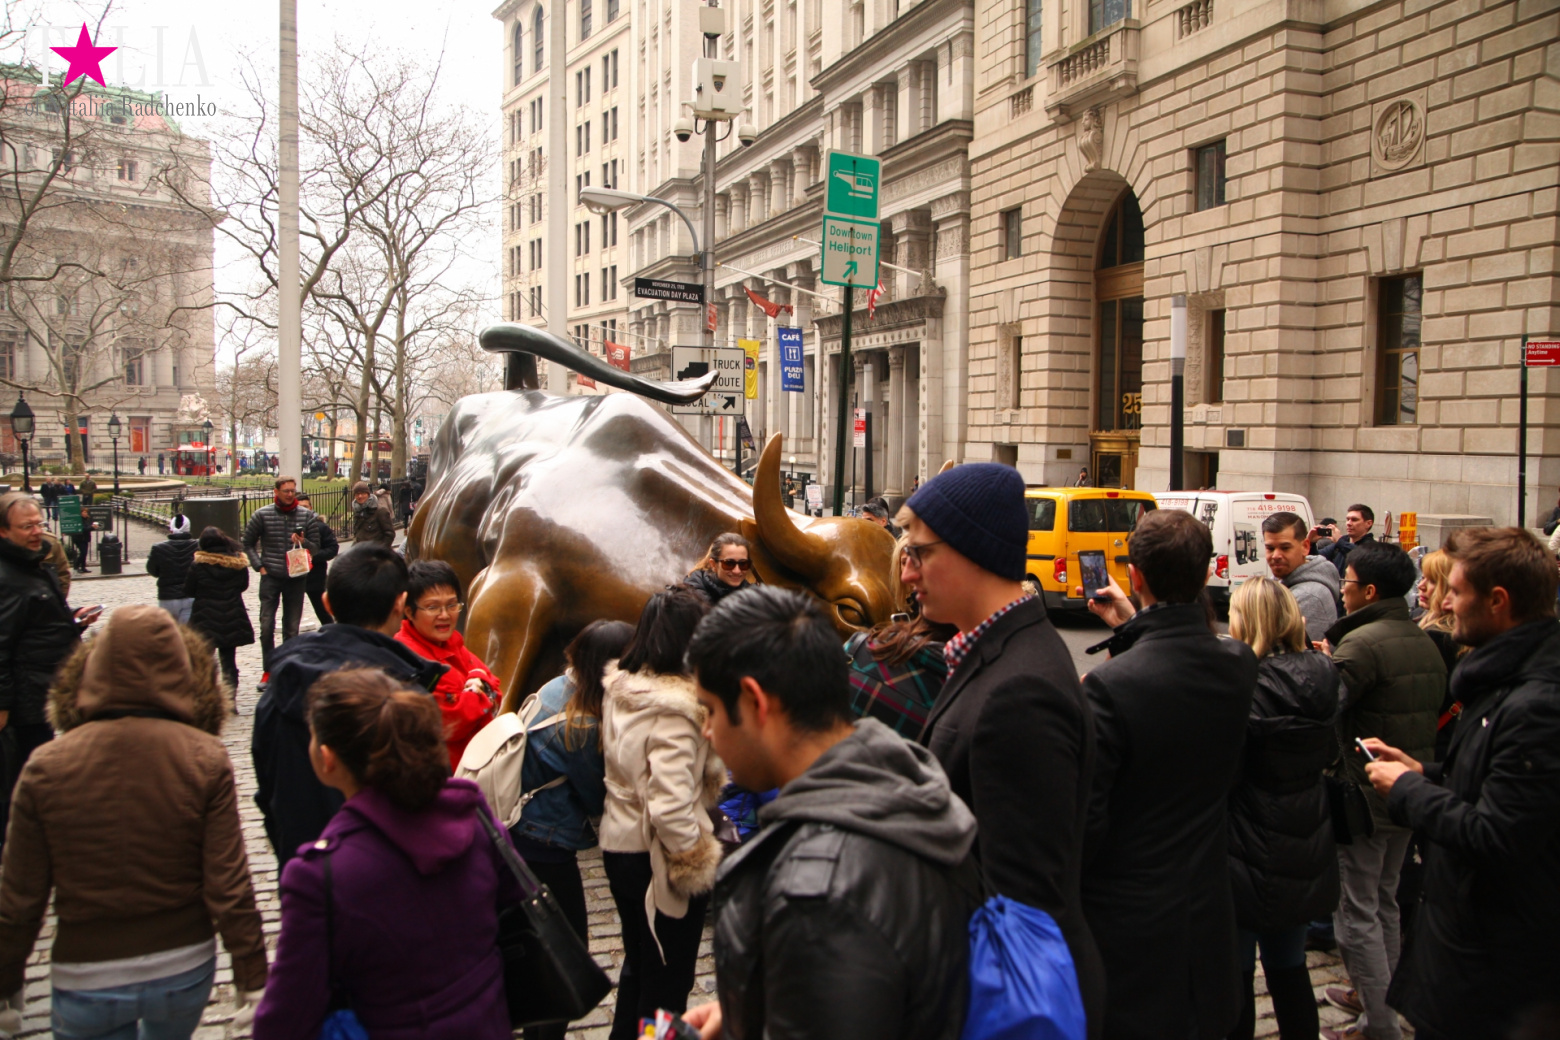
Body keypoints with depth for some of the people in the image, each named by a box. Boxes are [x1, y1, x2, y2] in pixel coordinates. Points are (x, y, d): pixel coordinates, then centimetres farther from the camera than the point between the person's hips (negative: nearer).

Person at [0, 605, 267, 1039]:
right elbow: (228, 885, -13)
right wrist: (252, 975, -2)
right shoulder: (205, 759, -14)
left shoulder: (46, 768, -12)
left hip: (86, 982, -1)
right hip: (184, 970, 1)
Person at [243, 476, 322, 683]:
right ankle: (268, 670, 8)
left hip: (296, 579, 1)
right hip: (270, 578, -1)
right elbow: (248, 543, 7)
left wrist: (303, 542, -14)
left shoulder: (306, 516, 2)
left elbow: (316, 548, 6)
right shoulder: (262, 515, -1)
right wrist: (259, 566, -2)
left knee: (292, 629, 7)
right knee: (266, 627, -4)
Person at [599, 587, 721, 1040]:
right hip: (655, 856, -8)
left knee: (638, 964, 26)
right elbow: (670, 805, -29)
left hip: (618, 845, 8)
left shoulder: (619, 689, -1)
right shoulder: (674, 708, -26)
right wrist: (697, 861, -14)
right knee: (668, 983, 10)